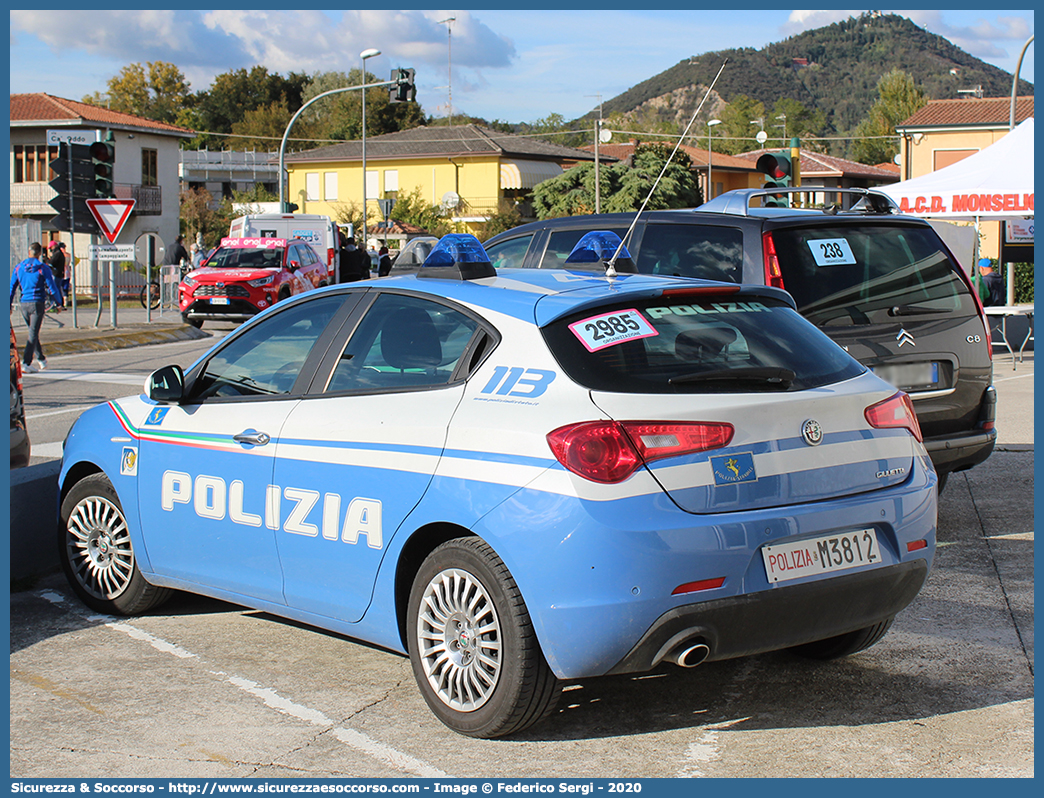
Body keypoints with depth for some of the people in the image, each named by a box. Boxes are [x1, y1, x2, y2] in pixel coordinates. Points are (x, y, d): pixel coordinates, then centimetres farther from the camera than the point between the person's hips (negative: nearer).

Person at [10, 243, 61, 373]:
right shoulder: (43, 268, -6)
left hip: (24, 304, 4)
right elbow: (52, 288, -6)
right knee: (33, 334, -3)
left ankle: (41, 360, 26)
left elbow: (12, 287, 10)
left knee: (32, 332, 19)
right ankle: (26, 363, -11)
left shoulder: (19, 267, 6)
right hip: (38, 303, -4)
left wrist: (9, 305, 19)